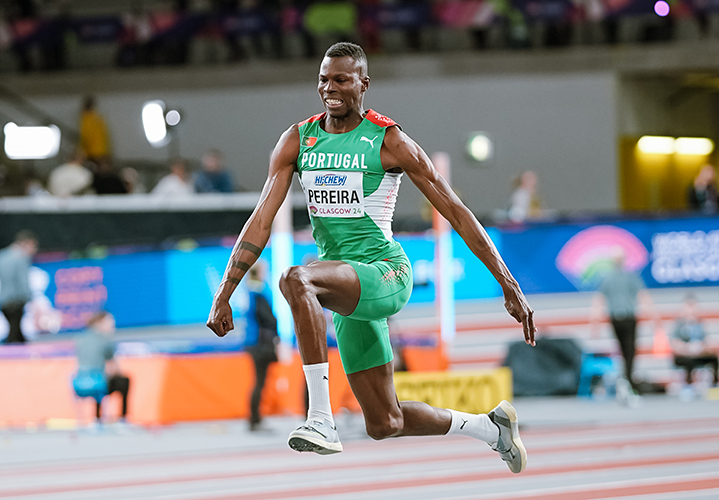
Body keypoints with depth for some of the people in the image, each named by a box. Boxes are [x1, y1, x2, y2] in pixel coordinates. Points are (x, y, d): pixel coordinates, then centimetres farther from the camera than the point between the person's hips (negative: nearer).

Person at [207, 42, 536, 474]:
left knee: (296, 280, -36)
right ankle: (492, 428, 36)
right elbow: (262, 221, 5)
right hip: (348, 287, 6)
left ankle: (322, 420, -34)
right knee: (385, 424, 10)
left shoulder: (389, 141, -6)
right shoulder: (297, 141, 7)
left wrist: (510, 287, -7)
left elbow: (458, 214, -5)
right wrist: (224, 295, -3)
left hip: (386, 275, -6)